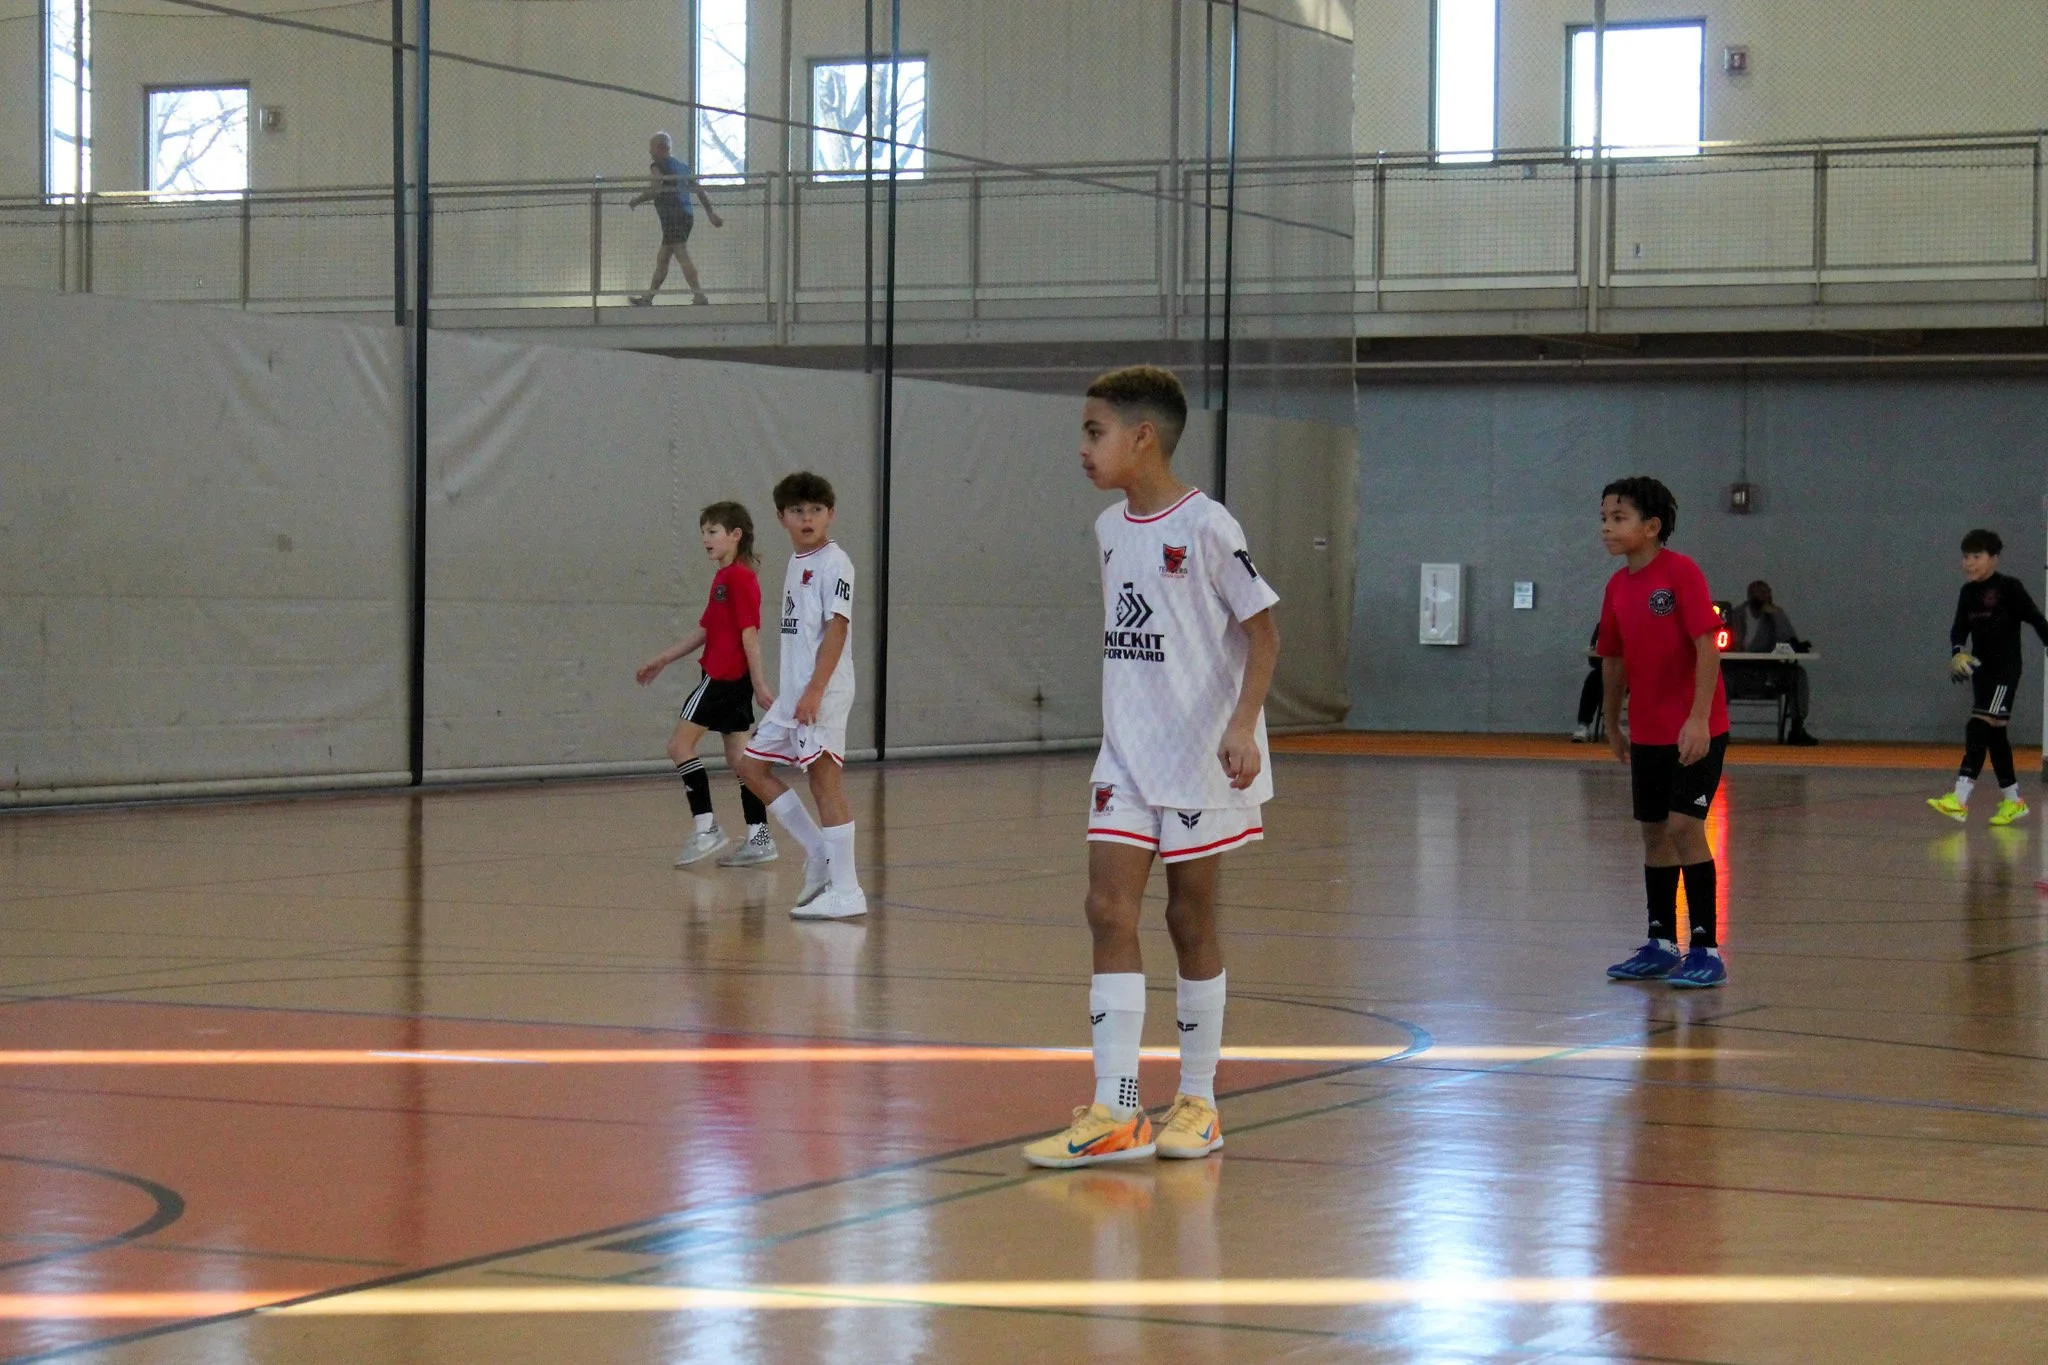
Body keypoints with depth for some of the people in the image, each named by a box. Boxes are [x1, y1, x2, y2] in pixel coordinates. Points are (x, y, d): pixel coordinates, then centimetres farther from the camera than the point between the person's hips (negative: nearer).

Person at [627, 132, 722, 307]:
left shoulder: (658, 167, -5)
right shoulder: (682, 165, 20)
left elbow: (653, 190, -19)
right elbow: (698, 189, 19)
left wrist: (634, 201, -5)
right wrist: (710, 212, 21)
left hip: (672, 218, -9)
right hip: (686, 216, 9)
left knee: (682, 256, -14)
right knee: (662, 258, 15)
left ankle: (699, 295, -23)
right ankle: (648, 297, 21)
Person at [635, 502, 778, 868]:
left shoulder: (738, 578, -13)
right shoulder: (723, 578, 16)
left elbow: (750, 633, -17)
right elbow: (704, 630, 22)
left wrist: (760, 685, -20)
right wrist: (661, 660, 24)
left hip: (725, 676, -10)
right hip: (734, 679, 10)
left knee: (680, 743, -6)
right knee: (738, 755, 8)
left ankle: (706, 827, -8)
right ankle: (759, 837, 7)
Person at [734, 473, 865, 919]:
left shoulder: (833, 562, -9)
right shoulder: (795, 563, 16)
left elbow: (836, 629, -16)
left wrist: (815, 690, -23)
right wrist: (794, 694, 19)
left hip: (822, 693, -10)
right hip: (792, 693, 10)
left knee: (825, 779, -10)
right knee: (752, 767, 10)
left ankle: (844, 891, -7)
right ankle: (820, 855, 15)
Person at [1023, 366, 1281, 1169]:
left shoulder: (1205, 526, -12)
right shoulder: (1110, 529, 8)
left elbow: (1262, 631, -10)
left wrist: (1242, 724, -21)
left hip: (1200, 757, -6)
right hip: (1125, 756, 6)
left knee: (1190, 919, 3)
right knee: (1109, 909, -4)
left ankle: (1198, 1102, 17)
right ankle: (1113, 1112, -5)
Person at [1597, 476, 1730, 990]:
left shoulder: (1681, 572, -14)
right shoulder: (1618, 586, 6)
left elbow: (1707, 647, -18)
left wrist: (1698, 719, -24)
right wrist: (1612, 725, 22)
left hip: (1695, 731, -7)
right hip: (1647, 732, 7)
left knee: (1684, 825, -13)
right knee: (1655, 833, 11)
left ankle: (1705, 949, -7)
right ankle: (1661, 946, 22)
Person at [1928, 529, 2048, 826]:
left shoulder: (2009, 587, -10)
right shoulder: (1968, 592, 8)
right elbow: (1960, 627, 7)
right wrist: (1957, 653, -12)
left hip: (2005, 668, -7)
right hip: (1980, 668, 7)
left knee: (1981, 727, -17)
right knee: (1994, 734, 12)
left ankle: (1959, 799, -26)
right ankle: (2012, 799, 23)